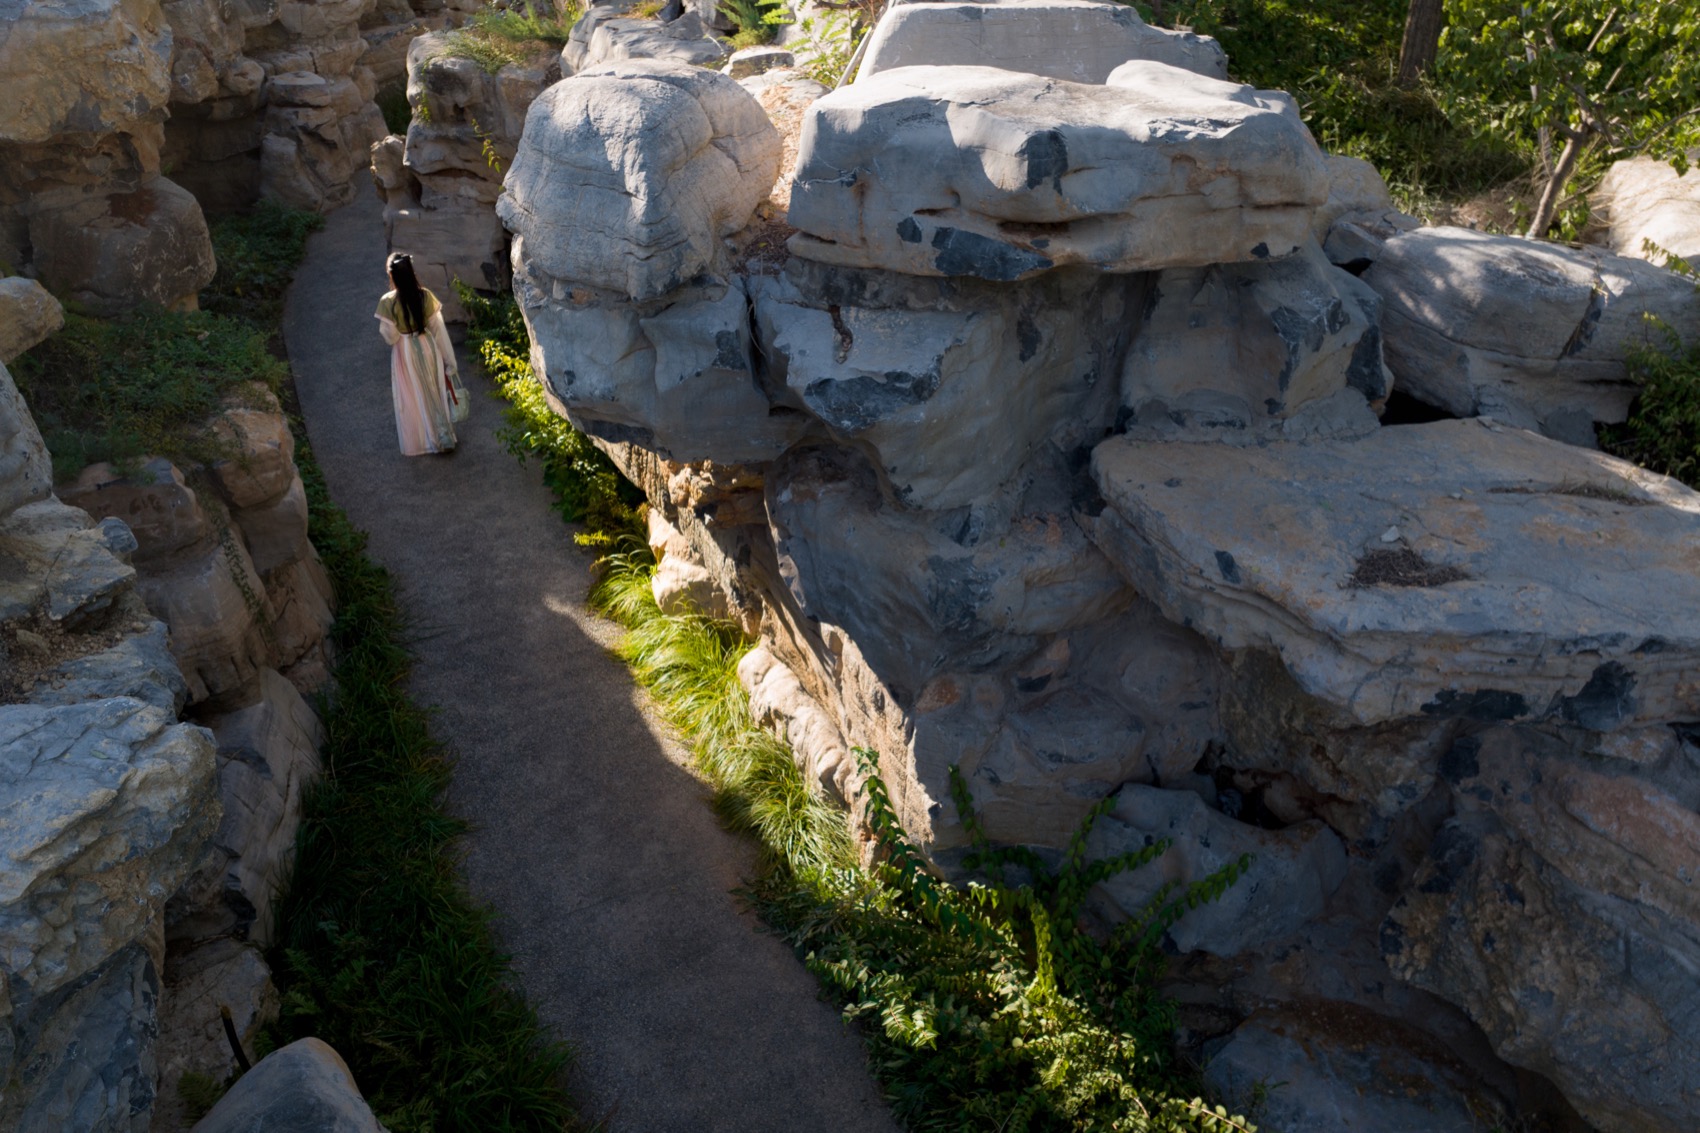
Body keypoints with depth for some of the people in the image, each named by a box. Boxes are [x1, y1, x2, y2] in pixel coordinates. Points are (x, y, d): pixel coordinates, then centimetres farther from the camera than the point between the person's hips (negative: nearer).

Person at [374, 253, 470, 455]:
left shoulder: (388, 302, -22)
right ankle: (444, 438, 32)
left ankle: (417, 442, 30)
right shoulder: (425, 296, -14)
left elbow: (390, 336, -17)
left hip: (405, 354, -2)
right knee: (435, 392, 19)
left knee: (412, 398, 16)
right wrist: (449, 358, 1)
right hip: (427, 348, 2)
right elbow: (438, 328, -7)